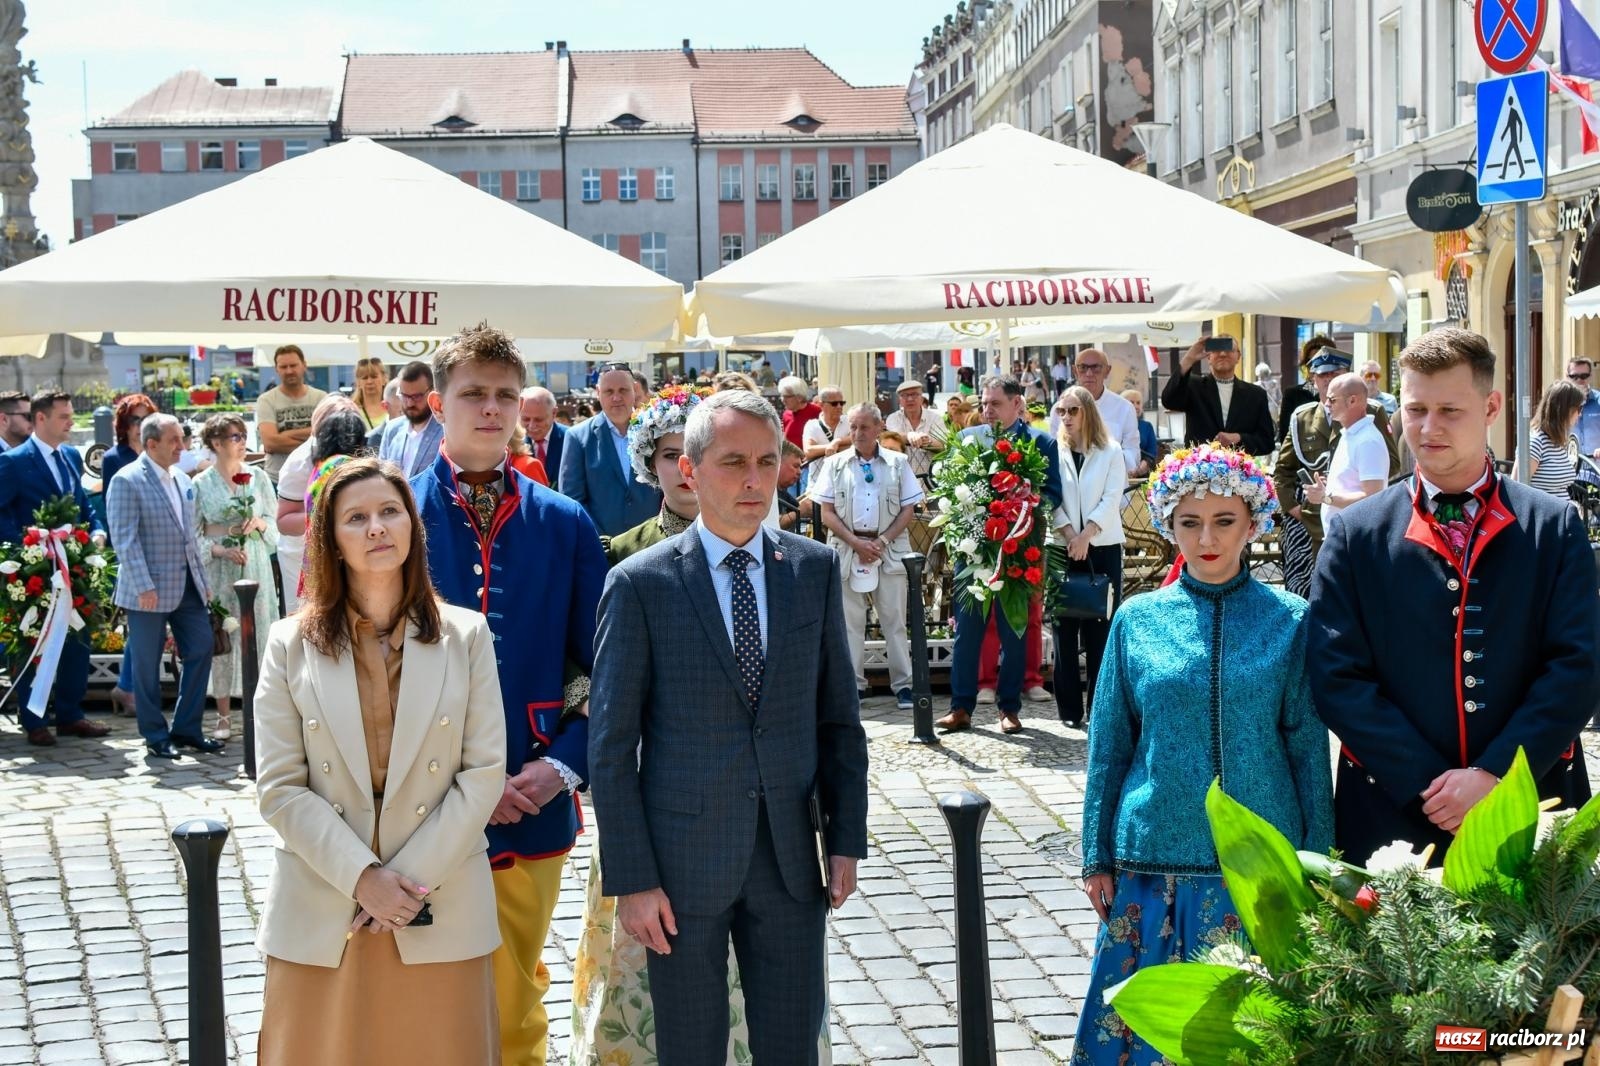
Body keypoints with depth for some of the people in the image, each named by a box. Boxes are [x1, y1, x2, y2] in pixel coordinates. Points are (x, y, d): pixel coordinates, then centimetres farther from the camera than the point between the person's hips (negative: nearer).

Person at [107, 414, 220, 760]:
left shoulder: (183, 480, 11)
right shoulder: (127, 481, -10)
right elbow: (126, 539, -15)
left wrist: (202, 579, 13)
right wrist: (144, 586, -20)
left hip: (188, 585, 7)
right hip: (150, 590, -7)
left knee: (200, 651, 5)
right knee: (148, 664, 3)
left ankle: (187, 728, 17)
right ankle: (155, 736, 13)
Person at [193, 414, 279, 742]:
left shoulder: (258, 477, 5)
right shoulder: (201, 484, 0)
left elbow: (275, 525, 12)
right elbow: (193, 535, 1)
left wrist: (260, 522, -9)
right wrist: (220, 550, -14)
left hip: (255, 568, 1)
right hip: (218, 571, -1)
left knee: (258, 635, -1)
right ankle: (223, 717, 9)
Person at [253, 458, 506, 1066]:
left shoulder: (466, 636, 3)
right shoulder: (292, 646, 2)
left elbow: (484, 773, -2)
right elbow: (279, 789, -3)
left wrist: (412, 877, -11)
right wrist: (363, 877, -13)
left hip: (439, 911, 0)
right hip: (323, 915, 0)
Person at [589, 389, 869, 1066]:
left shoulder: (815, 569, 4)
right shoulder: (641, 583, -6)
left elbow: (838, 717, 9)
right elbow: (612, 747, -5)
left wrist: (846, 836, 3)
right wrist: (631, 880, -8)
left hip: (791, 858, 3)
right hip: (682, 862, -2)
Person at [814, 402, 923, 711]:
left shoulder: (898, 463, 6)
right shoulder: (835, 464, 6)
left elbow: (908, 510, 3)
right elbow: (827, 513, 3)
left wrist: (882, 541, -9)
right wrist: (856, 543, -9)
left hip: (889, 549, -1)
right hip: (847, 549, 1)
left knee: (894, 619, 0)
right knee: (850, 620, 3)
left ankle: (903, 684, 3)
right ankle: (854, 683, 9)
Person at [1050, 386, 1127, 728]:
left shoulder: (1111, 452, 4)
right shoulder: (1052, 452, 5)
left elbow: (1112, 500, -4)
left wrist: (1086, 535, -15)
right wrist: (1069, 534, -14)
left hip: (1103, 547, -1)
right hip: (1062, 547, 1)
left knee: (1101, 628, -1)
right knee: (1065, 626, 1)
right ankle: (1069, 708, 5)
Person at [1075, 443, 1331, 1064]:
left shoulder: (1290, 621, -1)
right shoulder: (1137, 620, 2)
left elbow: (1309, 751, 1)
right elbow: (1109, 748, 7)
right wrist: (1097, 858, 5)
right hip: (1153, 860, 1)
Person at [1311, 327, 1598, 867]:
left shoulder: (1555, 527, 2)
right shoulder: (1356, 534, 1)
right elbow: (1338, 678, -4)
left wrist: (1496, 775, -15)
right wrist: (1428, 785, -12)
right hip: (1393, 815, 0)